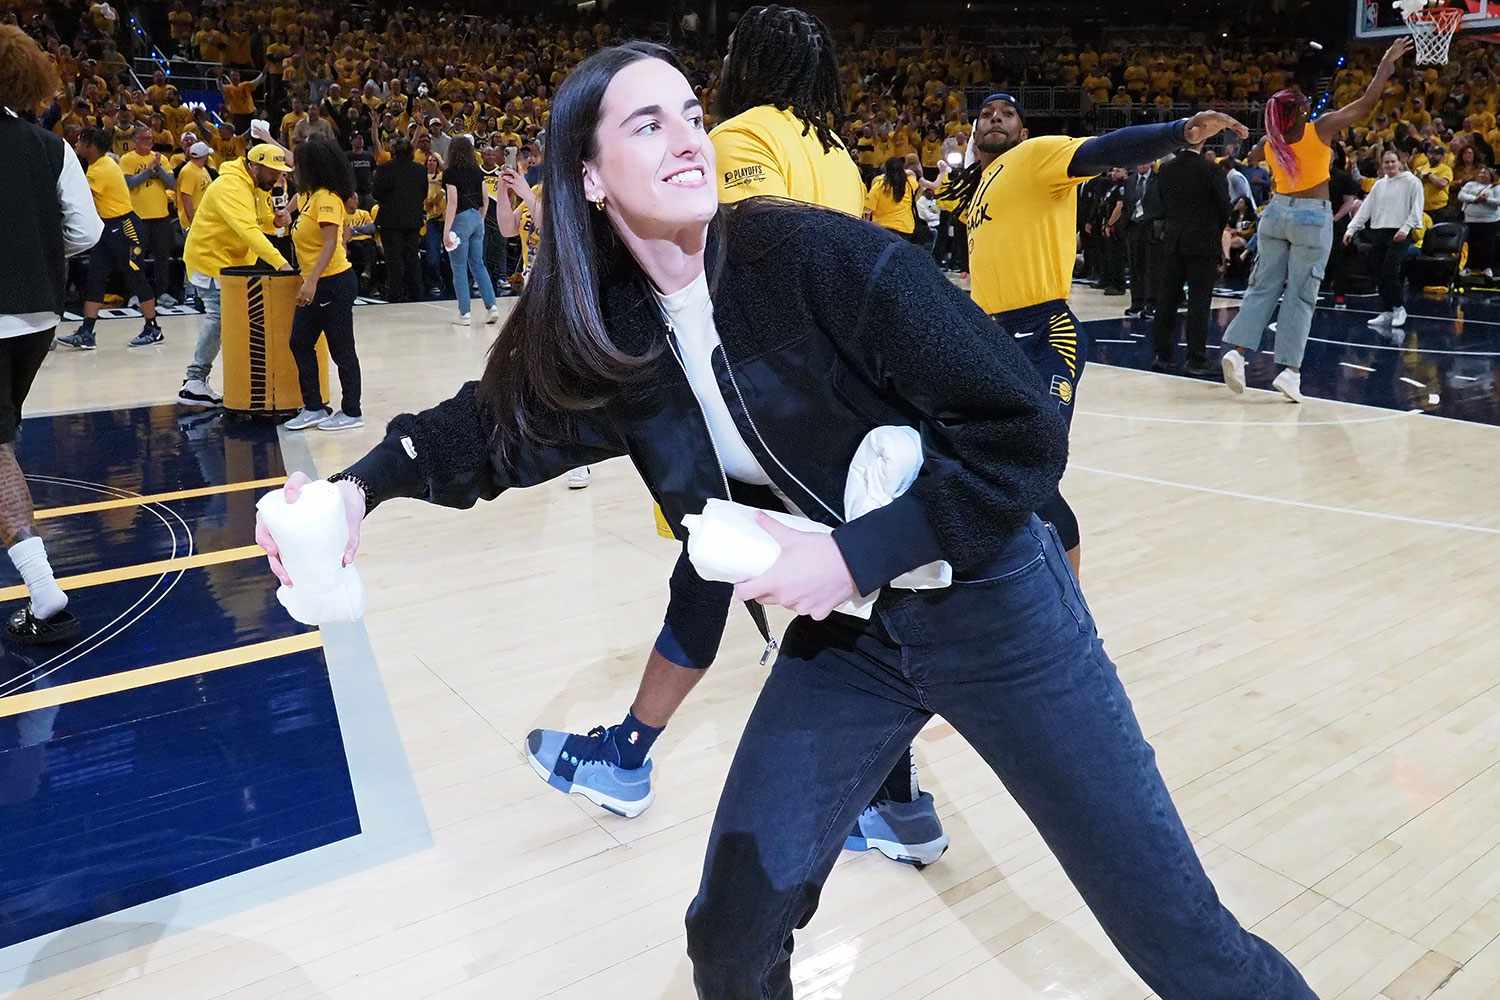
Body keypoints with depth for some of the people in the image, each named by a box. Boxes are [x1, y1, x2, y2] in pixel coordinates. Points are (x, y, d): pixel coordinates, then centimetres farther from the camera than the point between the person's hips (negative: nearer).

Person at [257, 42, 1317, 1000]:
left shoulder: (822, 255, -23)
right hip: (839, 633, 4)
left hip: (990, 606, -3)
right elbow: (493, 423, 12)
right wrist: (363, 484, -3)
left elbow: (1025, 433, -21)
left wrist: (853, 554, -22)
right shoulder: (604, 332, -6)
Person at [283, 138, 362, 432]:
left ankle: (352, 413, 11)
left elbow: (330, 243, -26)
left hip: (334, 284, -10)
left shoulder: (327, 197, -16)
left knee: (341, 349, 0)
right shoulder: (308, 196, 11)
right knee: (300, 343, 11)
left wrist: (312, 281, -32)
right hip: (315, 285, 10)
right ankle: (313, 407, 19)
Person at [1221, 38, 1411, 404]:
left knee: (1263, 288, 8)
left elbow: (1252, 157, 24)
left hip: (1276, 212, 4)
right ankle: (1289, 370, -6)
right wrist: (1387, 63, 3)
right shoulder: (1320, 128, -12)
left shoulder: (1269, 142, 0)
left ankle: (1236, 350, -9)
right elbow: (1367, 104, -9)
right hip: (1313, 218, -4)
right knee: (1300, 296, -2)